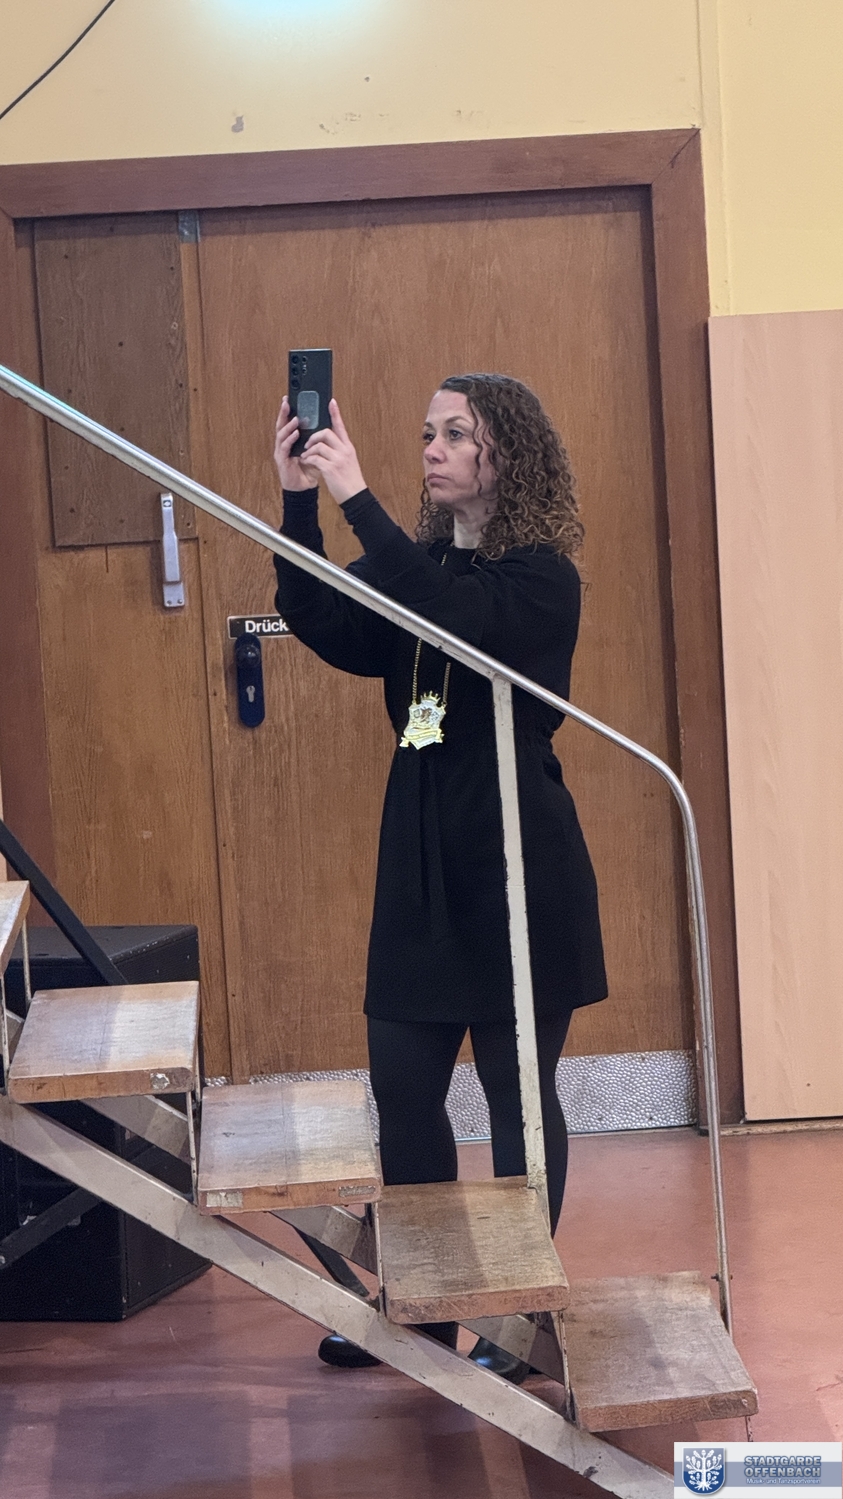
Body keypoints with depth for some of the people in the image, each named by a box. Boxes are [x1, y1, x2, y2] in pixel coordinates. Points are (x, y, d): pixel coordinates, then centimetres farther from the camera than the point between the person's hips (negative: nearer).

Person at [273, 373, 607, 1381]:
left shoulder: (540, 577, -9)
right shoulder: (417, 564, 9)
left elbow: (452, 617, -29)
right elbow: (324, 626, -8)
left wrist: (357, 500, -30)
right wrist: (298, 502, -18)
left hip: (518, 864, -6)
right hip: (422, 862, 6)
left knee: (517, 1090, 4)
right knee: (402, 1086, 8)